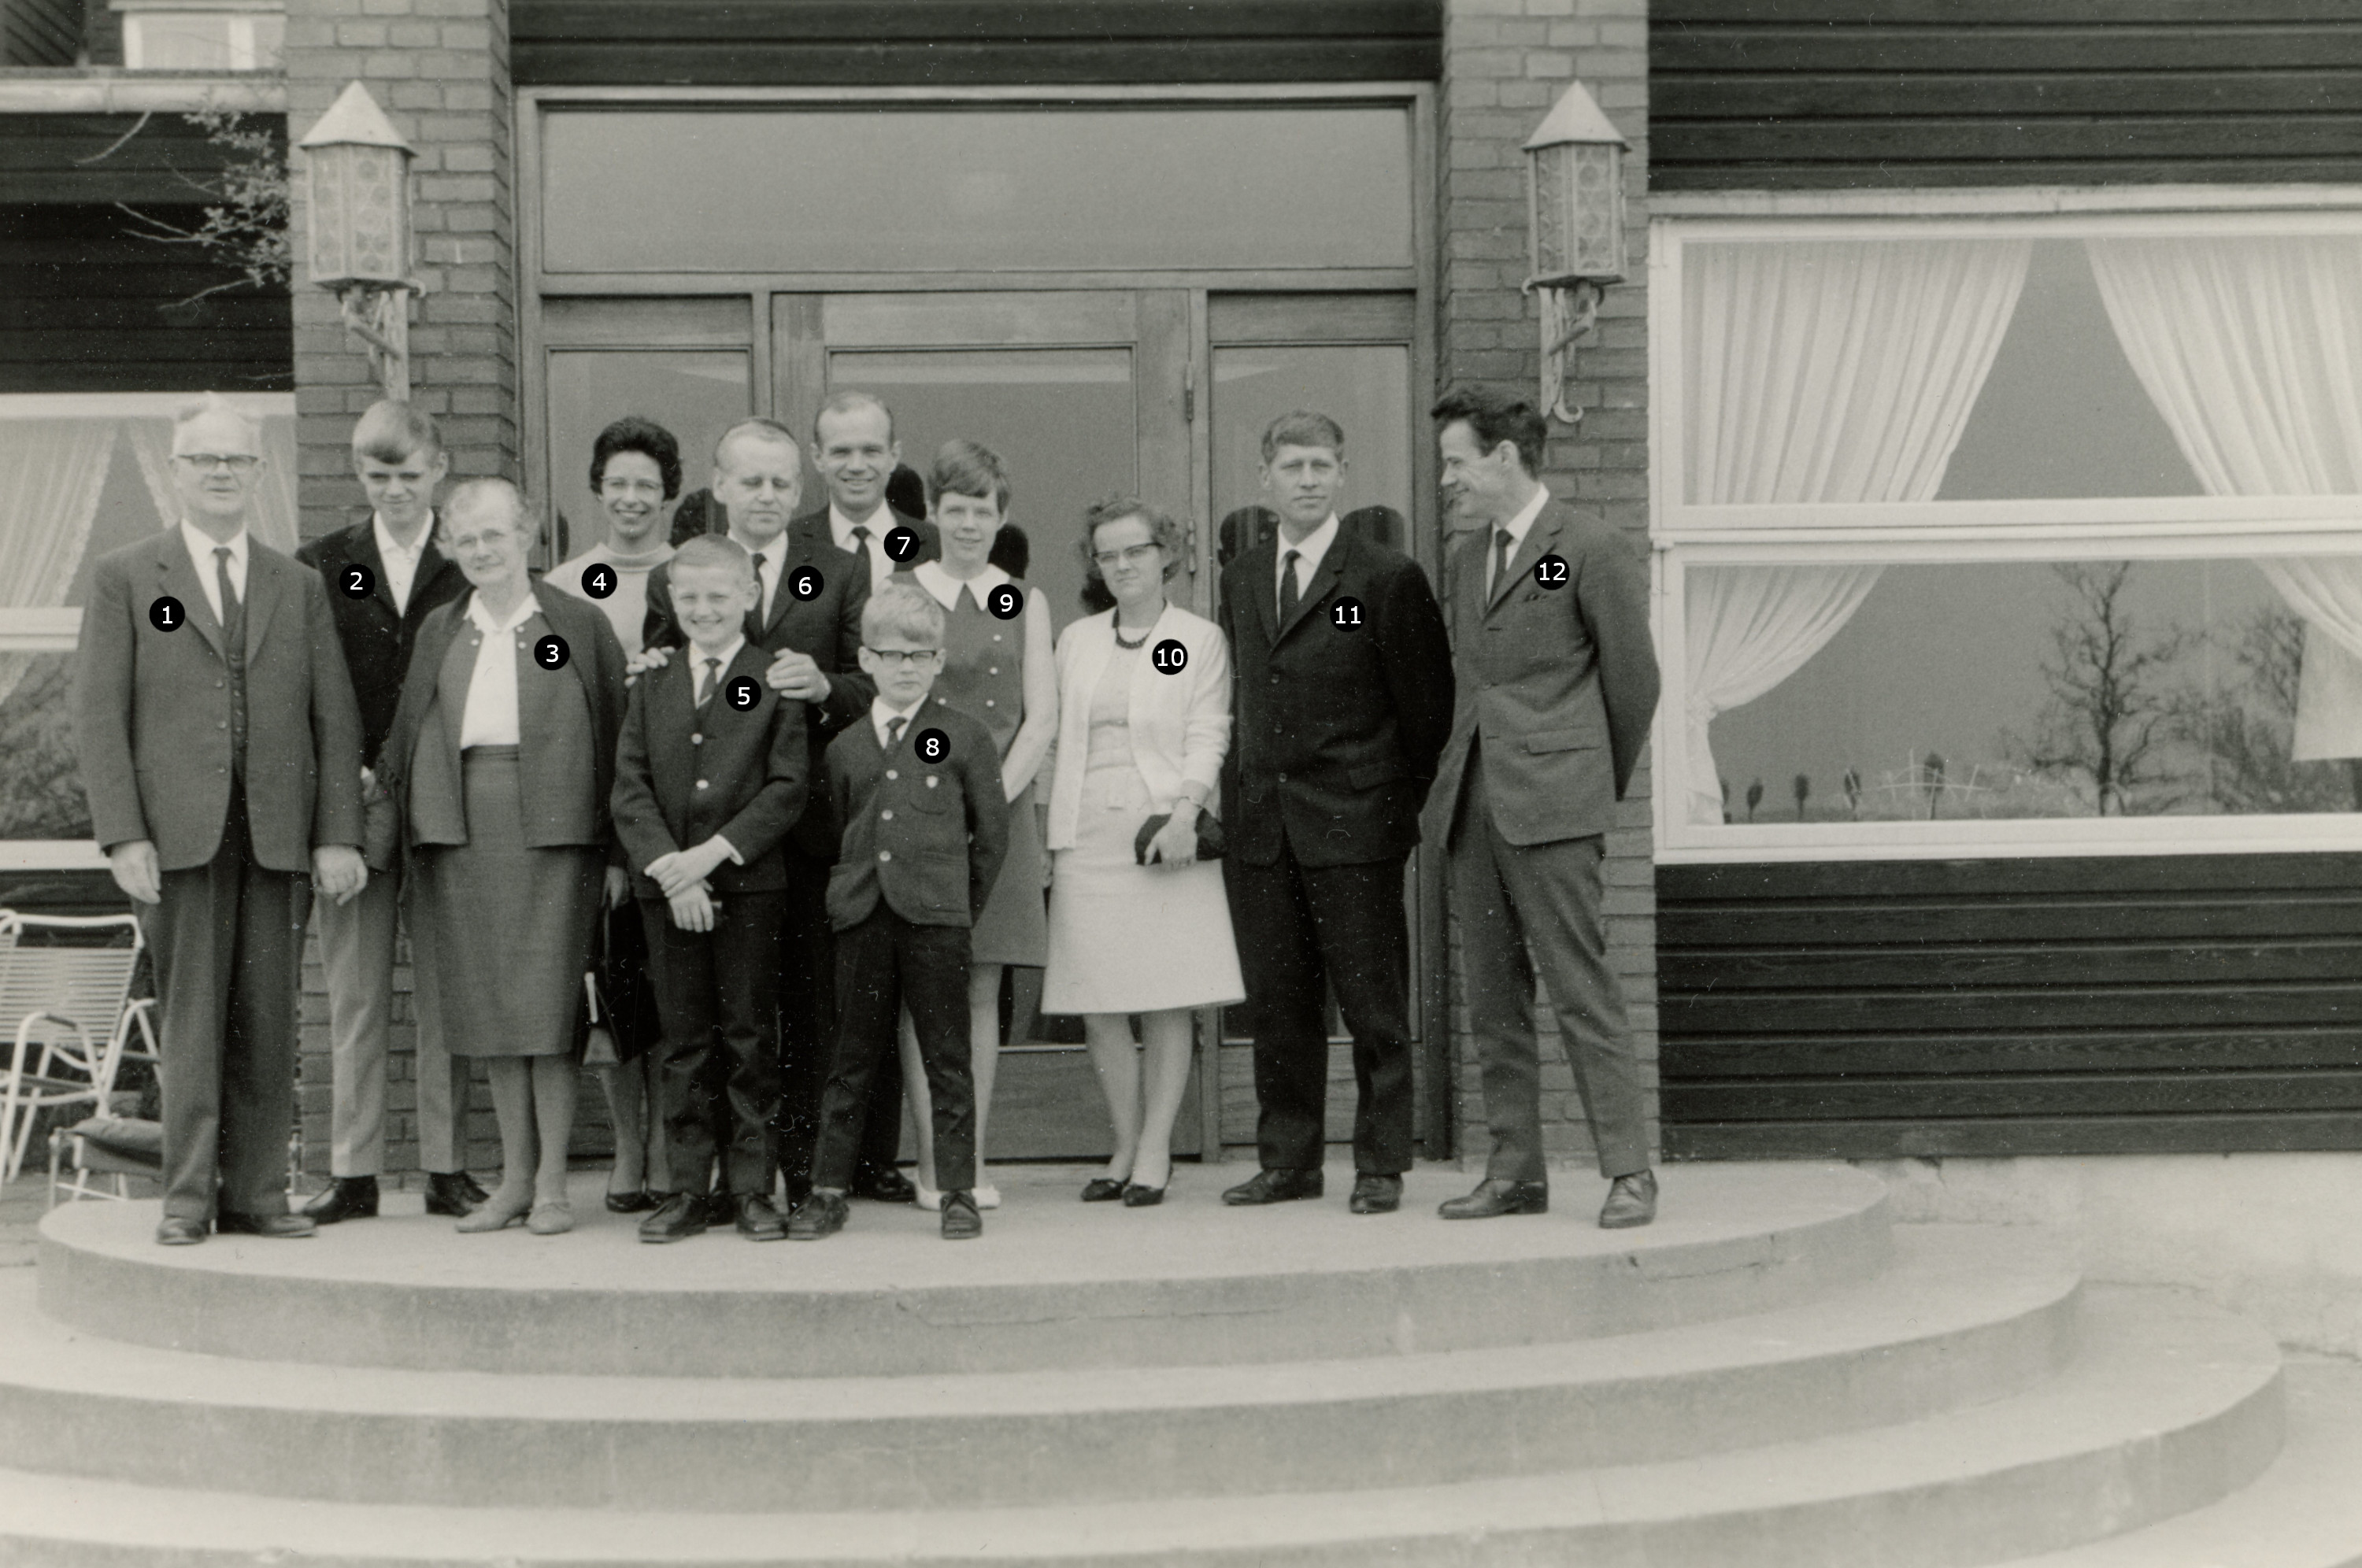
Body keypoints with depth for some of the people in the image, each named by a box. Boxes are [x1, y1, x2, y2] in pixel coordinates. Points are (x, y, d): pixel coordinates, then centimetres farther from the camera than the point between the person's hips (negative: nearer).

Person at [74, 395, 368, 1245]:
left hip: (278, 835, 2)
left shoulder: (300, 585, 14)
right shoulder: (124, 578, 7)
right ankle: (188, 1196, 6)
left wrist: (338, 835, 0)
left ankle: (256, 1193, 10)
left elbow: (335, 716, 10)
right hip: (178, 833, -2)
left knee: (268, 1024, 3)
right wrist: (123, 836, -9)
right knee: (191, 1018, -1)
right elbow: (99, 715, 1)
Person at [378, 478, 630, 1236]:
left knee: (547, 1003, -5)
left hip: (551, 825, -4)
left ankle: (552, 1182, 2)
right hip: (463, 827, 4)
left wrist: (617, 849, -5)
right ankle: (514, 1177, 15)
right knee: (488, 1006, 6)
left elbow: (616, 737, 1)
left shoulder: (578, 625, 3)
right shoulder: (438, 632, 14)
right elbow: (409, 733, 16)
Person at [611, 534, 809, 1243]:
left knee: (750, 1037, 1)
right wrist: (668, 867, -10)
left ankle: (752, 1189, 9)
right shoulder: (651, 686, 13)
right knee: (685, 1039, 6)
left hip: (749, 885, -3)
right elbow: (630, 789, 5)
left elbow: (788, 787, -6)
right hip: (667, 888, 3)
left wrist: (714, 852, -14)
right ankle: (689, 1189, 12)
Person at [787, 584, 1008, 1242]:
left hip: (936, 918, -3)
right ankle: (828, 1191, 14)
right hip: (861, 917, 3)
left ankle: (959, 1192, 8)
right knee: (851, 1059, 8)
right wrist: (848, 895, 8)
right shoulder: (845, 748, 11)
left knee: (947, 1060, 1)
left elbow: (993, 834, 5)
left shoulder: (966, 738, 2)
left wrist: (962, 906, 3)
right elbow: (837, 832, 17)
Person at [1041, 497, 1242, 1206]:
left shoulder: (1200, 639, 5)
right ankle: (1126, 1147, 14)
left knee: (1166, 1004, -2)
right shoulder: (1076, 640, 16)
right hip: (1087, 839, 3)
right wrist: (1053, 834, 7)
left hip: (1164, 839, -3)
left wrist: (1185, 811, -17)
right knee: (1097, 1007, 2)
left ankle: (1155, 1149, 6)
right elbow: (1059, 739, 15)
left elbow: (1207, 736, -2)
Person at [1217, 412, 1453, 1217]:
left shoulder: (1388, 578, -4)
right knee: (1277, 1005, 9)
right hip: (1260, 827, 5)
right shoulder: (1240, 577, 13)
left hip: (1354, 826, -5)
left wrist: (1401, 805, -1)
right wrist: (1246, 788, 11)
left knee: (1374, 1006, 0)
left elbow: (1428, 705, -2)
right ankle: (1288, 1160, 18)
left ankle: (1381, 1165, 8)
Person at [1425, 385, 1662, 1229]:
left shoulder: (1593, 550, -5)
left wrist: (1601, 785, 8)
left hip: (1551, 804, -7)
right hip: (1470, 799, 7)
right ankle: (1514, 1169, 14)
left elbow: (1633, 680, 0)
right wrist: (1462, 772, 18)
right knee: (1492, 998, 8)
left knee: (1581, 991, -8)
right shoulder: (1464, 557, 17)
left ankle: (1628, 1169, -2)